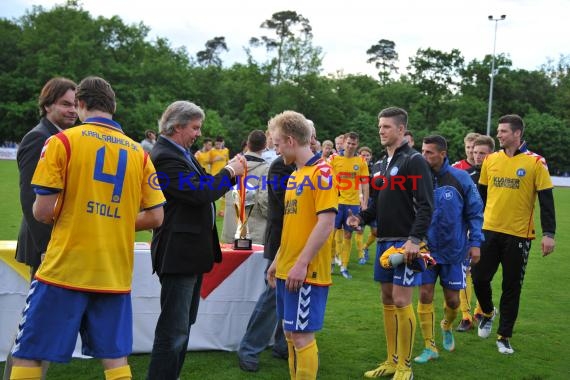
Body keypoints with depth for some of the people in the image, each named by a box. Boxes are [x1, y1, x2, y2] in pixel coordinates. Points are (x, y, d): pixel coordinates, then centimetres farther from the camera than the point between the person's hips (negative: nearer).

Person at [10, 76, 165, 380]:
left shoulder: (62, 141, -4)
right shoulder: (138, 152, 8)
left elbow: (43, 211, -8)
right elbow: (155, 217, 6)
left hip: (65, 271, -4)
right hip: (115, 275, 4)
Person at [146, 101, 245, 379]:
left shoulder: (181, 153, 13)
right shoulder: (165, 156, -18)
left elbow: (204, 185, 14)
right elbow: (198, 193, -25)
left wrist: (230, 172, 0)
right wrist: (229, 172, -12)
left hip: (191, 251, 11)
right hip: (178, 252, -11)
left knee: (183, 325, 21)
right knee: (173, 330, -5)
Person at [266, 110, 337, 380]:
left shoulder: (321, 172, -12)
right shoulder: (294, 176, 15)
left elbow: (326, 223, -20)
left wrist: (302, 263, -23)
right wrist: (278, 260, 19)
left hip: (306, 272, -9)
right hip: (287, 270, 9)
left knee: (302, 335, -4)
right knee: (290, 334, 14)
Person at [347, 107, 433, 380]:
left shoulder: (414, 161, -9)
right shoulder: (380, 165, 14)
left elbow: (425, 205, -16)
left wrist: (415, 239, -24)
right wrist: (362, 217, 2)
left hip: (405, 243, -8)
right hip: (384, 242, 8)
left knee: (401, 302, -6)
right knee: (388, 301, 11)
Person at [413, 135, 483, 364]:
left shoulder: (460, 178, -11)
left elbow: (475, 212, -3)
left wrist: (475, 243, -6)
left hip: (453, 250, -1)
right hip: (426, 249, 1)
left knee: (452, 299, 8)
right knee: (425, 296, -2)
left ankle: (447, 327, 42)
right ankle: (430, 347, 12)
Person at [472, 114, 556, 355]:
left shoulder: (535, 162, -6)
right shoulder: (490, 160, 5)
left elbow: (546, 200, -6)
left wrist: (548, 233, -12)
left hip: (519, 235, -3)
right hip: (489, 231, 3)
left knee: (512, 287, 5)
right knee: (479, 278, 2)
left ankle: (504, 336, 19)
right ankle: (488, 313, 33)